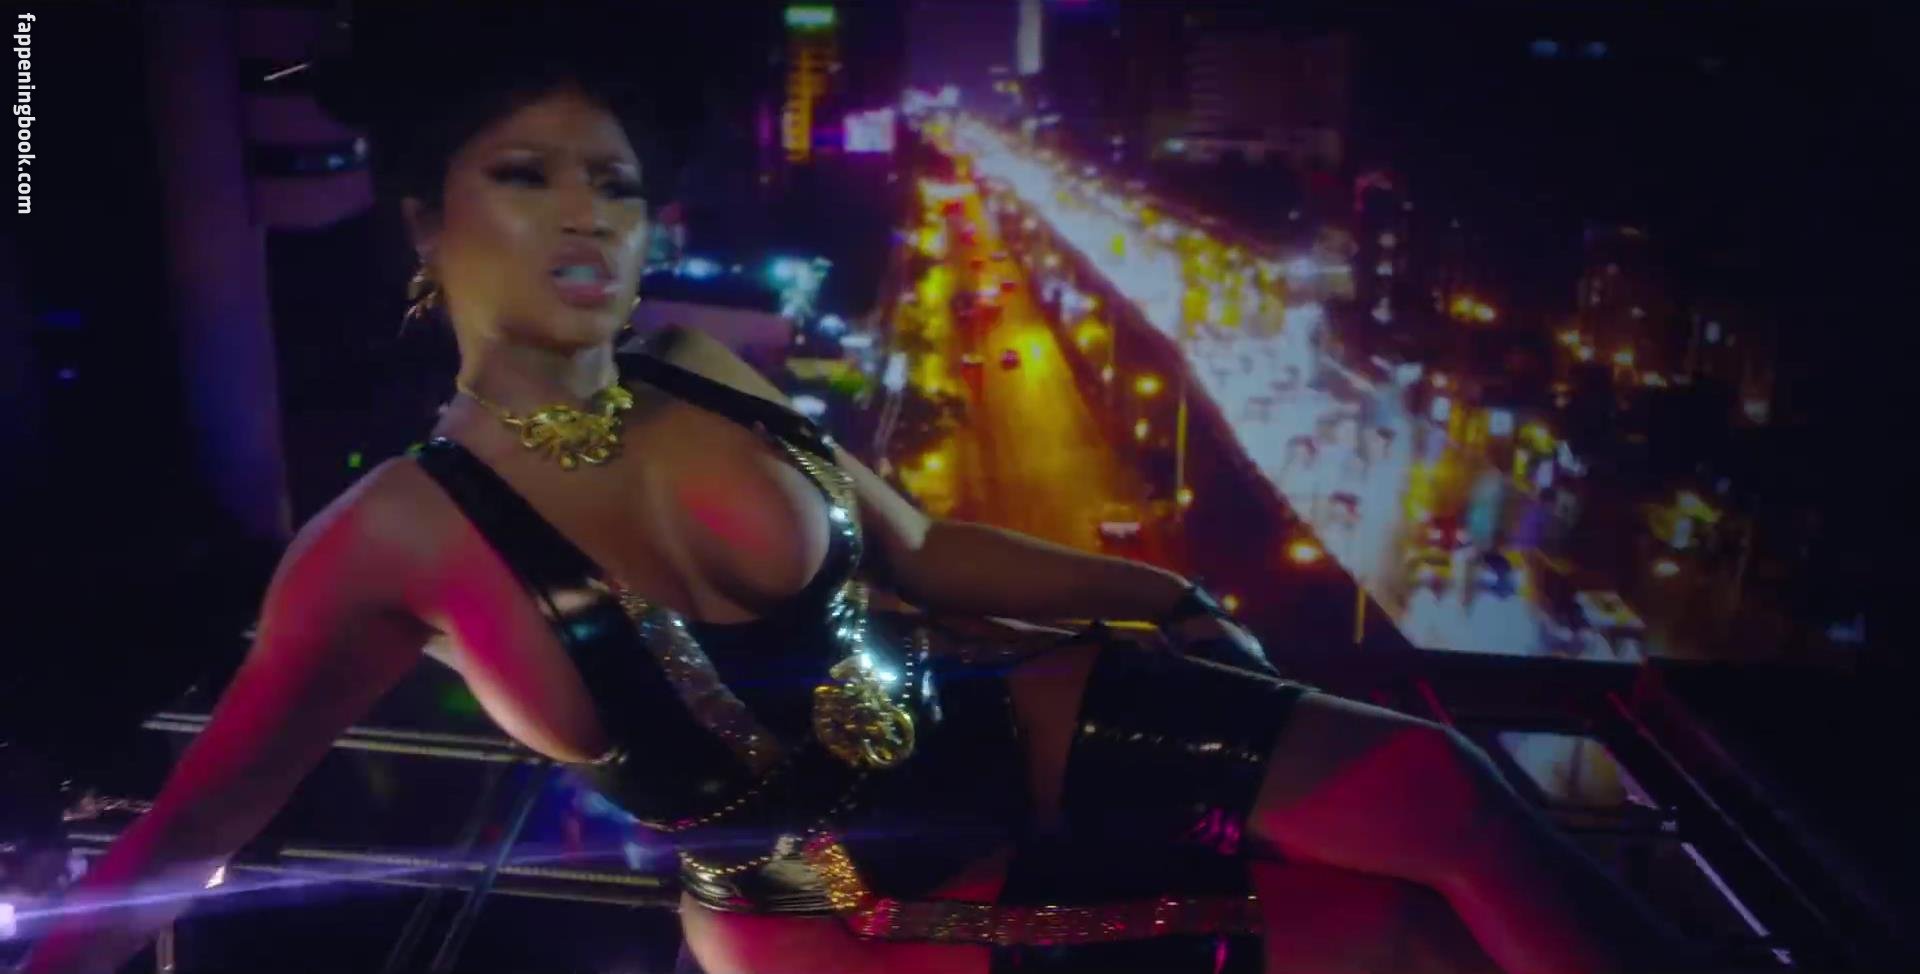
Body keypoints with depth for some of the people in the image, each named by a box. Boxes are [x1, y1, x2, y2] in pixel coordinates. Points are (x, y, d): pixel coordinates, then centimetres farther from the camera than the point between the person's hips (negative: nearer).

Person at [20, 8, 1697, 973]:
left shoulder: (716, 377, -1)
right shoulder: (398, 536, -10)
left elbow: (919, 552, 8)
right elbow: (207, 809, -2)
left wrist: (1164, 594, 7)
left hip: (1033, 738, 3)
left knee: (1436, 787, -11)